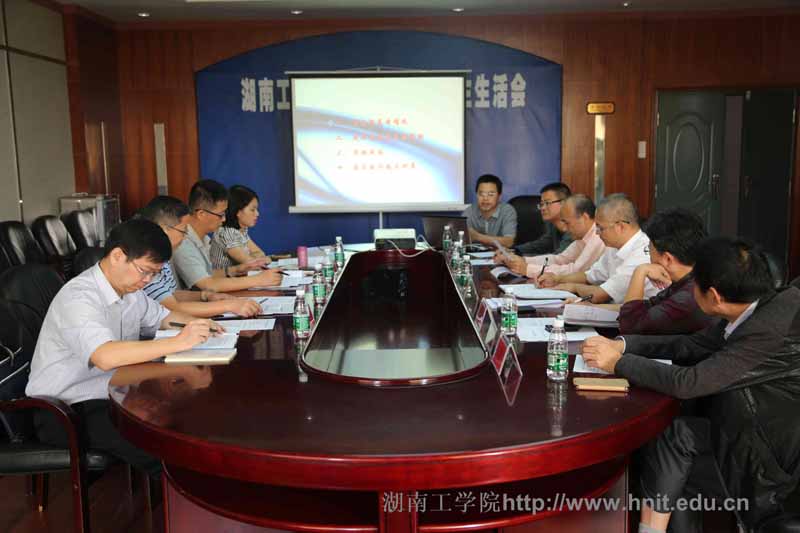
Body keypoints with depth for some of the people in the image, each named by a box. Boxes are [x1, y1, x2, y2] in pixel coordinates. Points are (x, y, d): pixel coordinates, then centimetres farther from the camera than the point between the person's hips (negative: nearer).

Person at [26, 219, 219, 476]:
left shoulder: (128, 287, 4)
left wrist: (196, 324, -2)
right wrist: (178, 342, -39)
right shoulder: (78, 297, -23)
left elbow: (163, 317, 20)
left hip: (109, 395, 8)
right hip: (64, 409, -8)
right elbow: (105, 356, -39)